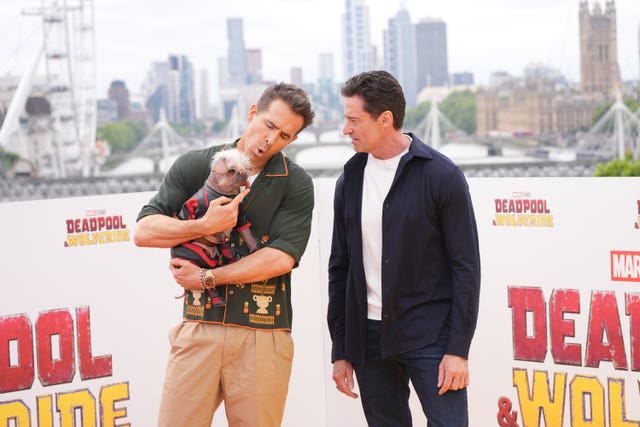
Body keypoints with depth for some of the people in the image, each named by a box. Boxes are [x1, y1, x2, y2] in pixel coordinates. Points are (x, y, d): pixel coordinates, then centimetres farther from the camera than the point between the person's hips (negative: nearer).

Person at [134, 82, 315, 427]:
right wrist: (205, 226, -13)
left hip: (263, 334, -1)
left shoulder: (295, 184, 2)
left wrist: (208, 278, -9)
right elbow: (143, 231, 1)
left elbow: (282, 257, -9)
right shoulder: (194, 166, 6)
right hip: (199, 327, 1)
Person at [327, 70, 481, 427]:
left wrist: (458, 349, -12)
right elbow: (340, 268, 12)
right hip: (369, 337, 5)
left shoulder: (442, 176, -6)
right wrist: (340, 351, 9)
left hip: (430, 336, -4)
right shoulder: (350, 180, 8)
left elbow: (466, 267, -7)